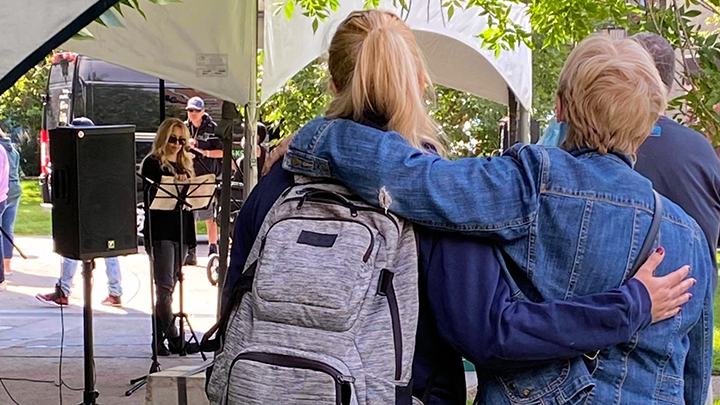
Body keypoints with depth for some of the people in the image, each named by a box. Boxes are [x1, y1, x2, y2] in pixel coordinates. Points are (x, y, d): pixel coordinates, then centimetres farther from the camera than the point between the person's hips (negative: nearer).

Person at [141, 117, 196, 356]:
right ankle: (174, 339, -13)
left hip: (181, 231, 6)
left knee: (168, 287, 8)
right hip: (160, 231, -6)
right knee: (165, 287, -10)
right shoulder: (152, 163, 0)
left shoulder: (186, 164, 18)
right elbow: (150, 193, -11)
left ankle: (159, 339, 13)